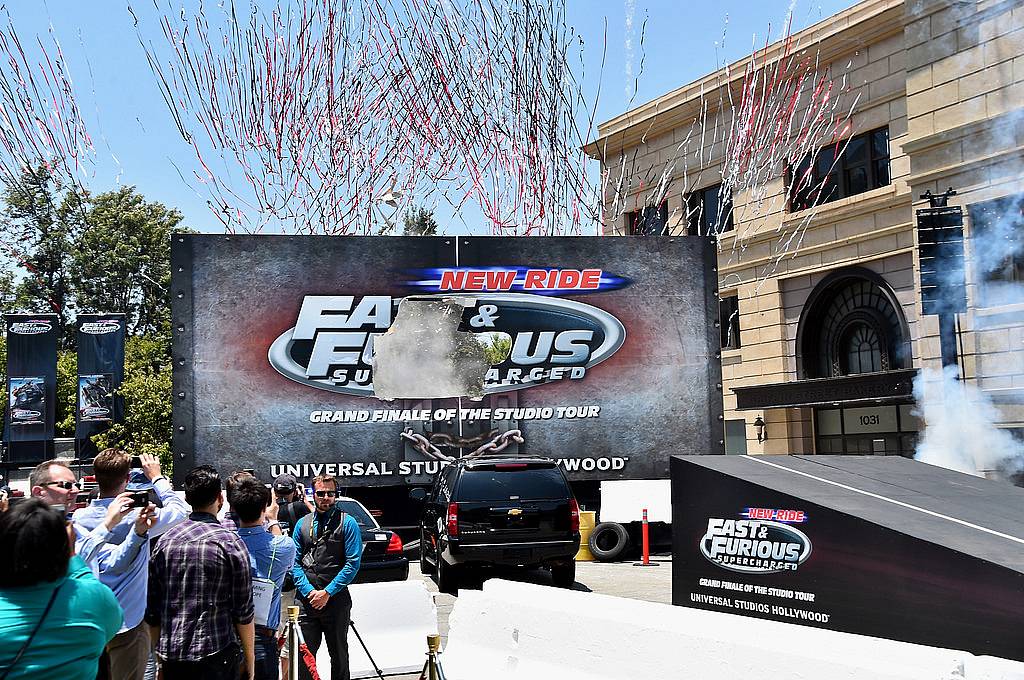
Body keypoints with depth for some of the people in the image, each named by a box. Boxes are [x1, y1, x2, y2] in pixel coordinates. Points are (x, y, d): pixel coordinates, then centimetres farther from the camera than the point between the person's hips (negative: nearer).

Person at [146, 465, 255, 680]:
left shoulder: (164, 541, 3)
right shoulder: (230, 543, -9)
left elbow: (152, 609, 7)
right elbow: (244, 611, -8)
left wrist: (159, 654, 18)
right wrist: (250, 662, 2)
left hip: (171, 656, 4)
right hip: (216, 654, -4)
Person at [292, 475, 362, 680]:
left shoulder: (347, 523, -3)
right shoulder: (302, 524, 8)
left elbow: (353, 563, -9)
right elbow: (295, 562, 5)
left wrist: (327, 592, -13)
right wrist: (309, 591, -9)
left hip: (337, 600, -2)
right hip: (308, 601, 3)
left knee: (339, 655, 10)